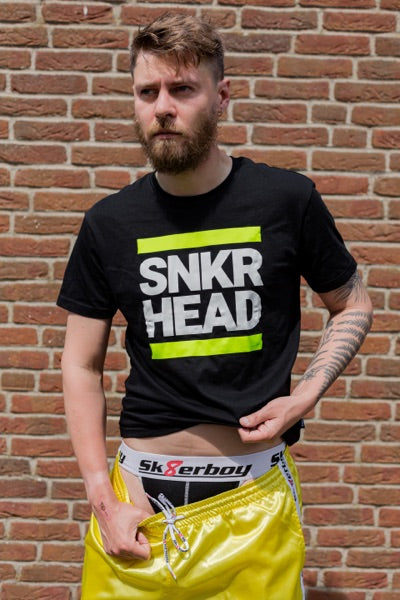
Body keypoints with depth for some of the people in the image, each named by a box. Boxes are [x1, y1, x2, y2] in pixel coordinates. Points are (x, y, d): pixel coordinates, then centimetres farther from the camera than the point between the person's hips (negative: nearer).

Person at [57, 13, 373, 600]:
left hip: (255, 497, -1)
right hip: (141, 493, 1)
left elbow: (352, 305, 11)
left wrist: (305, 396, -5)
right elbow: (82, 366, 5)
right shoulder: (109, 225, 0)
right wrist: (104, 500, -3)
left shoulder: (288, 201, -4)